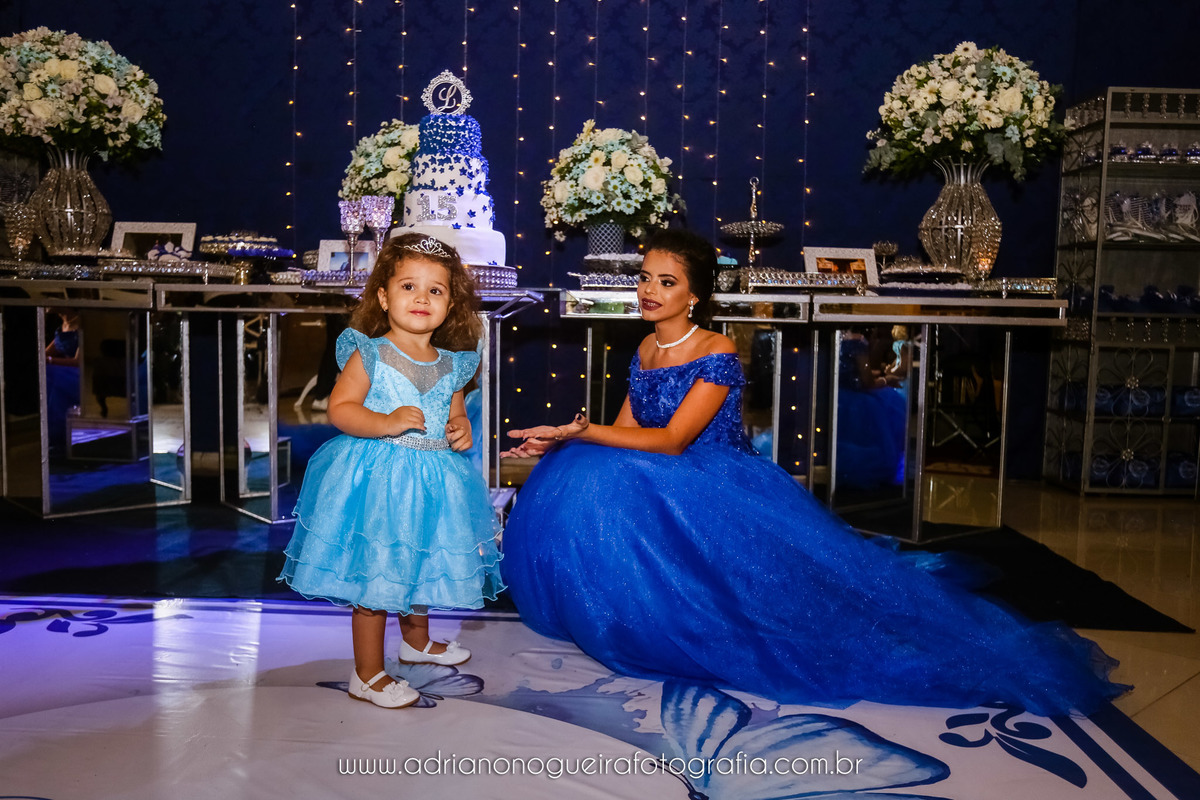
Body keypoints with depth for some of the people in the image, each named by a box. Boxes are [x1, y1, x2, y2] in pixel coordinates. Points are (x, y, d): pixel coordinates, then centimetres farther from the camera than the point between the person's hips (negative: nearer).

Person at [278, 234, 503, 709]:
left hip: (431, 481, 6)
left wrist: (461, 428, -3)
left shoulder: (452, 366, 5)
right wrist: (388, 423, -26)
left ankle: (417, 642, 47)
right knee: (375, 573, 0)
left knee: (422, 563, 22)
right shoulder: (369, 354, -10)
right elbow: (339, 408, -14)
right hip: (376, 478, -6)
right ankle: (367, 675, 15)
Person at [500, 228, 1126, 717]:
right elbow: (622, 436, 10)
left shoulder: (717, 354, -16)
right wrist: (560, 444, -5)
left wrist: (579, 431, -23)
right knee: (576, 483, -10)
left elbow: (670, 440, -21)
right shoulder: (644, 352, 8)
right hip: (661, 498, 6)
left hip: (725, 497, -6)